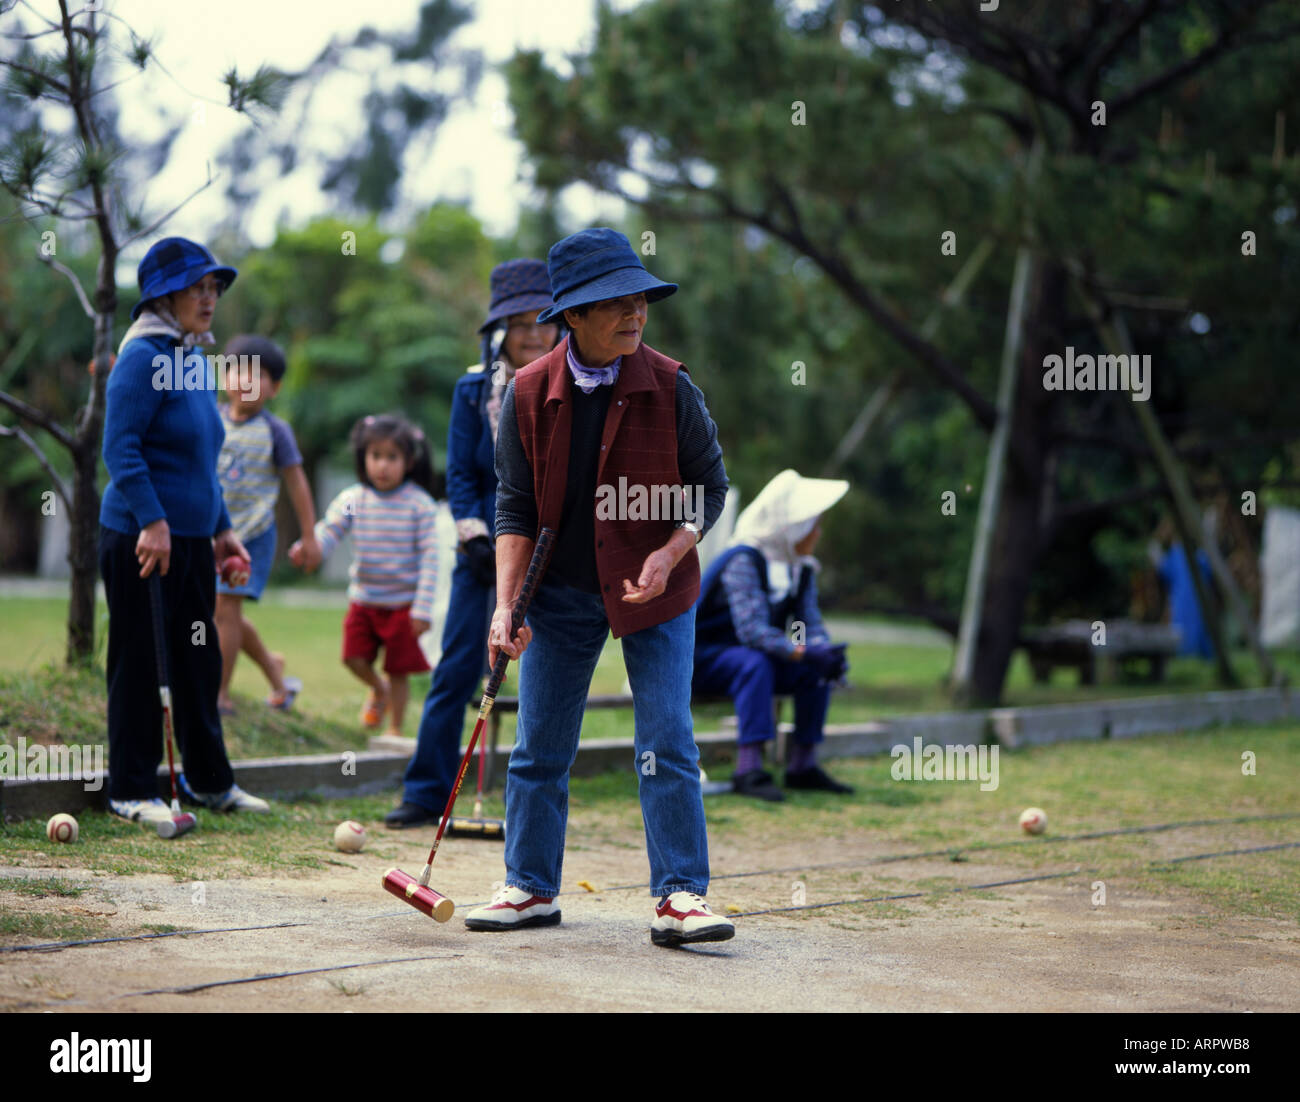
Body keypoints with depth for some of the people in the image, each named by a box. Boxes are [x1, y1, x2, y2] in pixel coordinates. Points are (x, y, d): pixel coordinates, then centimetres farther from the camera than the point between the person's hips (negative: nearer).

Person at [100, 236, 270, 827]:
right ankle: (131, 790, 8)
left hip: (193, 537, 8)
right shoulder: (143, 356, -13)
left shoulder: (196, 357, 14)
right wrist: (151, 520, -24)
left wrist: (221, 526, 19)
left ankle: (209, 780, 26)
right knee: (140, 662, -1)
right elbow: (120, 447, -18)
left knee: (199, 657, 15)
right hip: (140, 538, -8)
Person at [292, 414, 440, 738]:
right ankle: (378, 689, 28)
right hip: (363, 599, 3)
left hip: (403, 602, -3)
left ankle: (395, 729, 21)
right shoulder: (353, 499, -2)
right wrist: (307, 550, -35)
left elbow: (430, 559, -10)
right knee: (354, 657, -5)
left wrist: (423, 609, -14)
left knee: (398, 669, 3)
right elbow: (328, 531, -11)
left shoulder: (420, 505, -10)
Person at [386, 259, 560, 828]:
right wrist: (476, 539, -8)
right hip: (487, 541, 1)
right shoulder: (473, 388, 3)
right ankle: (427, 792, 7)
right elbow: (459, 473, 4)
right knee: (455, 669, -1)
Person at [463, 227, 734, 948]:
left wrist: (669, 555, -18)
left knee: (668, 745, -6)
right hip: (561, 591, 2)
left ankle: (680, 897, -2)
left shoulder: (669, 386, -11)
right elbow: (515, 507, -4)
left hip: (654, 591, -2)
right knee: (538, 746, 7)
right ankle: (530, 888, 20)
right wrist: (505, 607, -13)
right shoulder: (528, 393, -8)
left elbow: (710, 486, -2)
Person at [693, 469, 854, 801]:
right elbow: (752, 630, -33)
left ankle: (803, 765, -7)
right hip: (702, 658, -8)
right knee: (755, 663, -36)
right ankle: (749, 769, -40)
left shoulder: (803, 569, 3)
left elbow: (811, 624, -4)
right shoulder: (743, 562, -24)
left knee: (817, 669, -12)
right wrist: (806, 654, -37)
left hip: (753, 658, 8)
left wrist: (826, 652, -27)